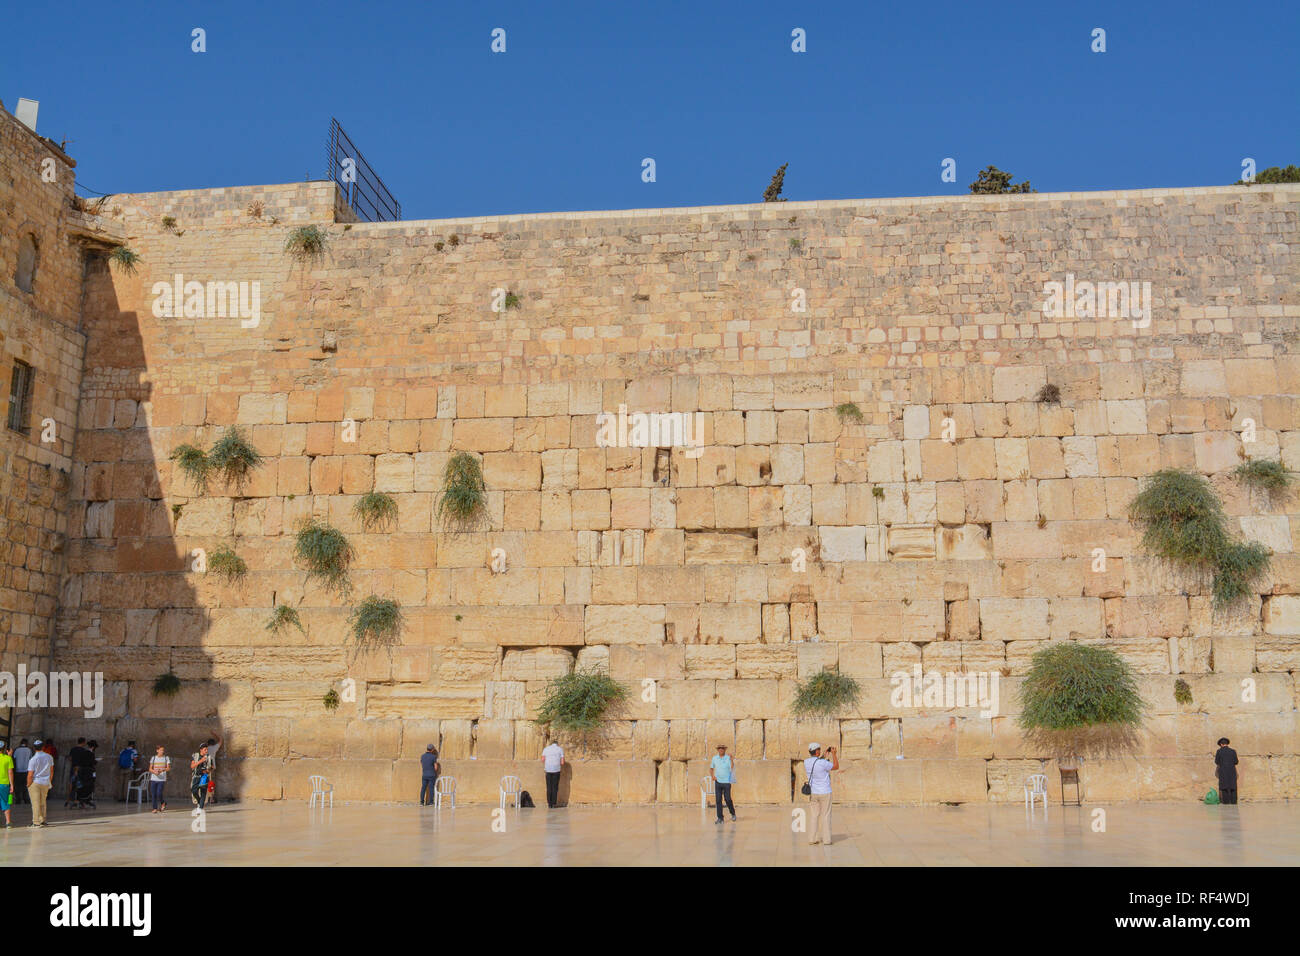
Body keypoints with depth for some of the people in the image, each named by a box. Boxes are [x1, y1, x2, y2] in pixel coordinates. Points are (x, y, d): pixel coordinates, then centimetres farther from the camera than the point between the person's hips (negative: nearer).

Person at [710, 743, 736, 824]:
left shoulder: (728, 758, -4)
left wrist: (731, 760, -31)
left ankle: (733, 813, 22)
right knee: (718, 800, -1)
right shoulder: (714, 758, 6)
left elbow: (732, 768, -17)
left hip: (726, 782, -3)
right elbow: (711, 768, 17)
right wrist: (712, 776, 0)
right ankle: (720, 818, 5)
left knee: (727, 799, -4)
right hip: (718, 782, 3)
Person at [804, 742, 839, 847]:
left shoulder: (806, 762, -3)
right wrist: (834, 753, -2)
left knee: (815, 816, 12)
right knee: (826, 816, 4)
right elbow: (836, 767, -4)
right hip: (825, 793, -5)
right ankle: (826, 840, 6)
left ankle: (812, 839, 9)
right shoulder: (823, 763, -20)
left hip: (814, 793, 5)